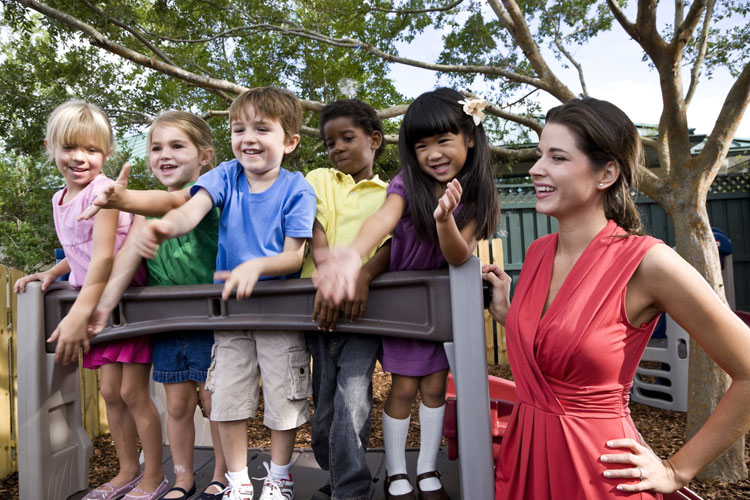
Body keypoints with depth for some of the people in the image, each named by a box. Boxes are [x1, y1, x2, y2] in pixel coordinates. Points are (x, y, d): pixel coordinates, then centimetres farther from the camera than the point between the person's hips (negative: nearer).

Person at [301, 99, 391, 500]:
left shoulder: (389, 195, 12)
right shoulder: (318, 180, 16)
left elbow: (394, 243, -3)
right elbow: (315, 235, 0)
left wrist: (364, 275, -24)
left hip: (362, 306, -2)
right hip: (318, 302, 2)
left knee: (353, 402, -14)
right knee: (324, 404, 9)